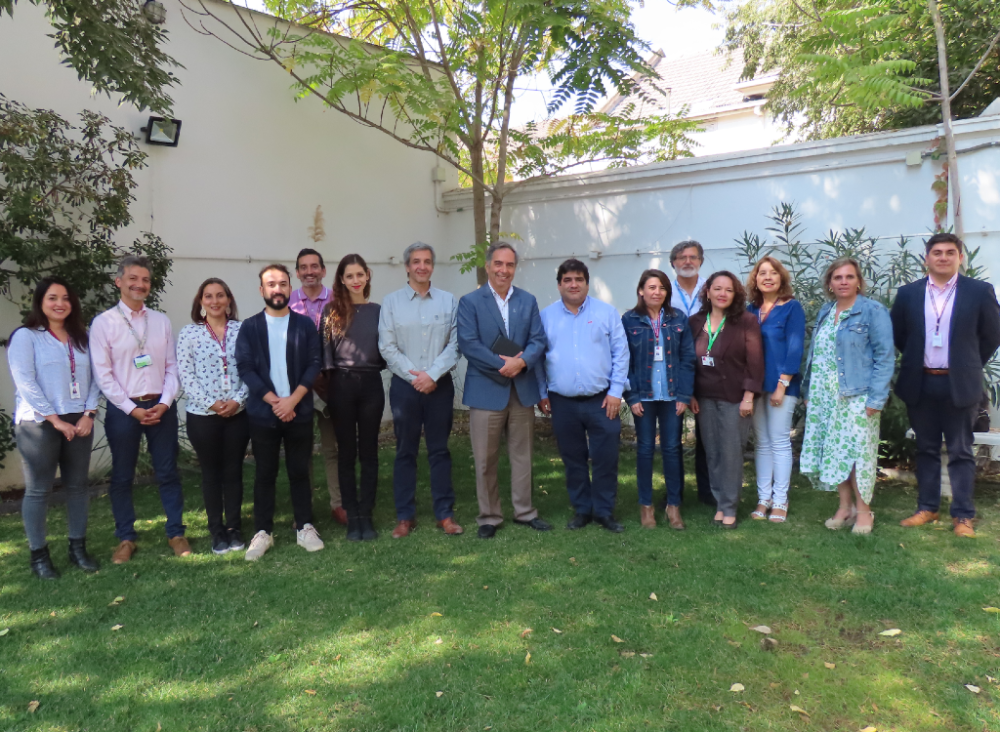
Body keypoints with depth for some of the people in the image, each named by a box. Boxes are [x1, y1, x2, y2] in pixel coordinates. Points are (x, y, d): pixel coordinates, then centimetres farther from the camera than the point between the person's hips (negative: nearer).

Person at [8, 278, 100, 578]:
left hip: (79, 422, 5)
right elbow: (25, 383, -11)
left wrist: (89, 414, -5)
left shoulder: (82, 337, 12)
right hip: (38, 424, -4)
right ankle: (38, 554, 12)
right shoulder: (25, 336, -3)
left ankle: (78, 548, 19)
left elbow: (94, 377, 8)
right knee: (39, 490, 2)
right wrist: (56, 419, -14)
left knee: (77, 485, 9)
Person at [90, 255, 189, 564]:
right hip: (123, 408, -2)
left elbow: (172, 367, 5)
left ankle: (176, 533, 18)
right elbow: (103, 374, -6)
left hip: (161, 406, 2)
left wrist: (164, 403, -8)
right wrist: (132, 409, -11)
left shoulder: (161, 321, 6)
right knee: (122, 476, 8)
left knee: (168, 472, 7)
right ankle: (126, 538, 21)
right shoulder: (103, 323, -3)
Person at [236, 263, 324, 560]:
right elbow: (245, 368, -4)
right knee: (265, 473, 7)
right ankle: (263, 531, 17)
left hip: (299, 411, 0)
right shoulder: (249, 327, 3)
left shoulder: (305, 324, 4)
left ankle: (304, 527, 18)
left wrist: (292, 400, -14)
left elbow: (314, 365, -2)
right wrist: (274, 401, -13)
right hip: (263, 412, 0)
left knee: (300, 471, 7)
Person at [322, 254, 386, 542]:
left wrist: (377, 366, -2)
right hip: (342, 385, -1)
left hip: (371, 384, 1)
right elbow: (325, 349, 3)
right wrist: (329, 376, -3)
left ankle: (366, 515, 13)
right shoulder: (332, 310, 3)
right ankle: (352, 517, 13)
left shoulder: (377, 310, 6)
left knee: (368, 452, 5)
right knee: (347, 453, 5)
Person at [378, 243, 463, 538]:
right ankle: (405, 516, 15)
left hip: (440, 385, 0)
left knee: (439, 450, 7)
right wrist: (414, 377, -10)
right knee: (405, 452, 7)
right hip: (404, 385, 0)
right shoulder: (391, 302, 3)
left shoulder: (449, 301, 5)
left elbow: (455, 344, -2)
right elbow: (387, 347, -2)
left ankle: (444, 513, 16)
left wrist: (432, 374, -12)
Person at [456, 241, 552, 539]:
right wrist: (502, 364, -17)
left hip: (523, 390, 3)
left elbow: (538, 340, 3)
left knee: (522, 455, 12)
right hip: (486, 391, -3)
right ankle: (489, 517, 17)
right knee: (485, 460, 4)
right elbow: (468, 344, -11)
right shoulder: (470, 302, -1)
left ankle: (525, 512, 25)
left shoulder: (528, 301, 11)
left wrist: (521, 362, -17)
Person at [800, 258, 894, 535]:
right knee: (832, 451, 7)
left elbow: (884, 357, -9)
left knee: (857, 451, -4)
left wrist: (875, 398, -15)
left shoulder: (873, 311, -4)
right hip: (824, 396, 6)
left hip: (856, 395, -5)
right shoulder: (825, 312, 14)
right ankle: (845, 507, 19)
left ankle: (863, 511, 10)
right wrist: (808, 392, 11)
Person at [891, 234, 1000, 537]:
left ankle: (963, 515, 11)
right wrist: (916, 359, 10)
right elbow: (897, 333, 13)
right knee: (926, 449, 12)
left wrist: (970, 365, 5)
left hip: (959, 385, -2)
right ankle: (927, 508, 21)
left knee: (960, 451, 4)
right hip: (920, 384, 2)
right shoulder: (908, 293, 3)